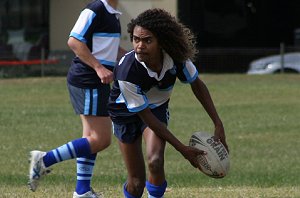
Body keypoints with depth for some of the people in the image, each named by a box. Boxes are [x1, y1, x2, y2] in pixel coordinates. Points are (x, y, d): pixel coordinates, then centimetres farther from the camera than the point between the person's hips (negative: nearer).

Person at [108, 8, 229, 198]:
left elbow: (197, 84, -5)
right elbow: (146, 117, -28)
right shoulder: (127, 72, -39)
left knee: (155, 161, -24)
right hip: (126, 112, -2)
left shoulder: (176, 57, -28)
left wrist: (218, 124, -7)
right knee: (137, 181, -2)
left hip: (157, 106, 2)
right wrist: (183, 149, -25)